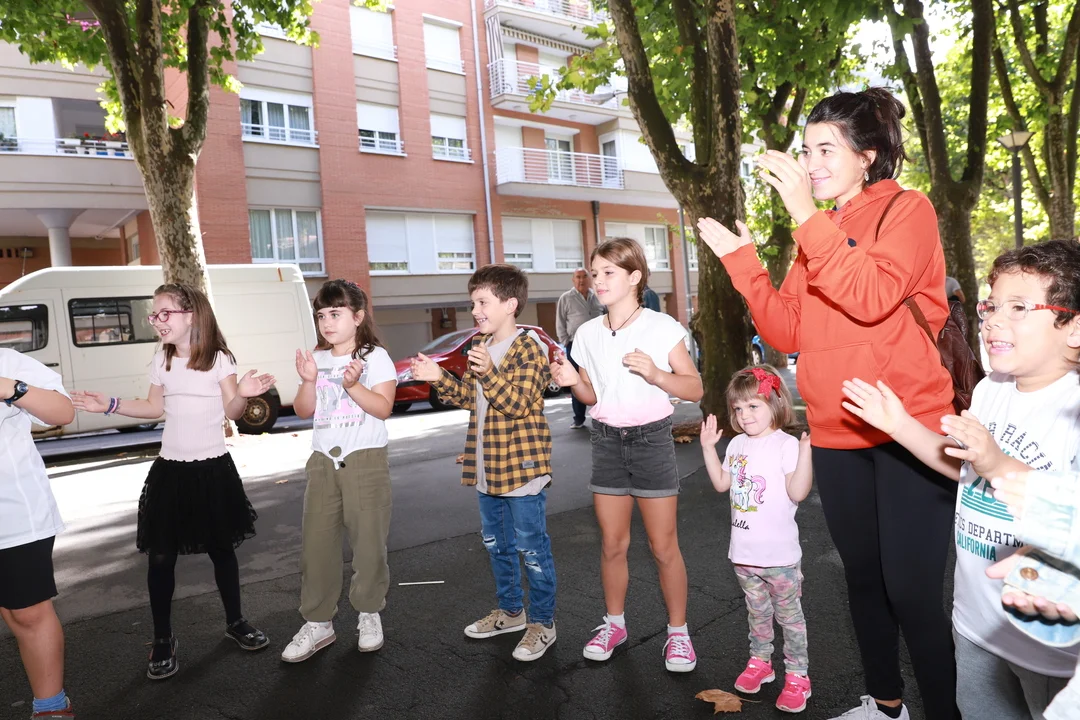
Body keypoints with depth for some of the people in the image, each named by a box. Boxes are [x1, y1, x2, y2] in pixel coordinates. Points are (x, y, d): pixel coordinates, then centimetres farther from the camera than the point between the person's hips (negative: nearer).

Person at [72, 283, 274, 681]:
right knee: (161, 556, 4)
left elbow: (231, 411, -8)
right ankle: (163, 640, 19)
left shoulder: (220, 359, -8)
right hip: (170, 468, 3)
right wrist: (110, 405, 6)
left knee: (222, 548, 10)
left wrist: (243, 393, -28)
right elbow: (155, 407, 14)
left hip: (213, 467, -3)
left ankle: (235, 622, 29)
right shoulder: (161, 361, 4)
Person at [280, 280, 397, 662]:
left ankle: (369, 614, 22)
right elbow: (304, 411, 6)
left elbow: (383, 408, -12)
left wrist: (352, 385, -23)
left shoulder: (375, 357, -3)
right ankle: (317, 623, 17)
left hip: (366, 460, -4)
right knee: (315, 543, 5)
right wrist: (308, 381, -11)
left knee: (368, 541, 3)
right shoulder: (317, 359, 10)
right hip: (323, 460, 4)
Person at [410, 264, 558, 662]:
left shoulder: (528, 349, -15)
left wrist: (489, 373, -38)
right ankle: (510, 610, 37)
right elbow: (469, 397, 15)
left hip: (521, 467, -9)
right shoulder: (481, 347, 12)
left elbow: (519, 404, -24)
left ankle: (542, 622, 18)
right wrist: (439, 378, 1)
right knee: (496, 543, 20)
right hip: (487, 467, 9)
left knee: (531, 547, 3)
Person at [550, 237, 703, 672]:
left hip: (651, 439, -4)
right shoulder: (588, 334, 4)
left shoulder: (662, 327, -9)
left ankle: (678, 632, 21)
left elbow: (694, 389, -7)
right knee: (612, 544, 12)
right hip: (607, 441, 4)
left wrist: (656, 374, -23)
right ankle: (614, 624, 31)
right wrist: (573, 382, -9)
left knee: (664, 547, 4)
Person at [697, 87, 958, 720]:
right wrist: (742, 262, -2)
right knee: (864, 579, 18)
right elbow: (786, 333, 5)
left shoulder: (907, 209, -3)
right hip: (837, 436, 7)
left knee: (912, 592, -4)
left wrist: (807, 214, -25)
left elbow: (872, 297, -23)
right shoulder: (817, 234, 14)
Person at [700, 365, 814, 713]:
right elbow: (722, 483, 13)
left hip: (780, 556, -6)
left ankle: (797, 674, 22)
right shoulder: (738, 444, 6)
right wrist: (708, 448, 8)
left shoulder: (787, 445, -15)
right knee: (757, 612, 22)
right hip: (744, 553, 6)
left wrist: (805, 451, -31)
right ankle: (760, 661, 37)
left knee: (789, 615, 8)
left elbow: (797, 492, -22)